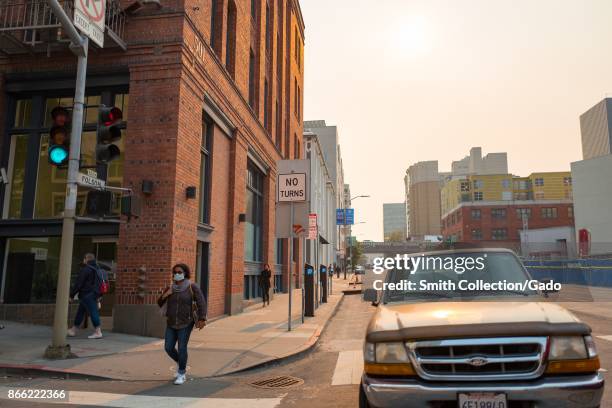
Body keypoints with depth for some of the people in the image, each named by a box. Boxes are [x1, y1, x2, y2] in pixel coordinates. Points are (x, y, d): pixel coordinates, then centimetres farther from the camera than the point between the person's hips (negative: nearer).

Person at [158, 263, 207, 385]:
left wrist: (202, 319, -26)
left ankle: (181, 374, 12)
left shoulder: (192, 287, -10)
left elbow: (201, 302, -16)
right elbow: (160, 303, 8)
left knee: (182, 348, -6)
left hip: (186, 323, -5)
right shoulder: (170, 288, 3)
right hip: (172, 324, 5)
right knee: (169, 348, 3)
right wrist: (164, 295, -13)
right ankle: (181, 364, 31)